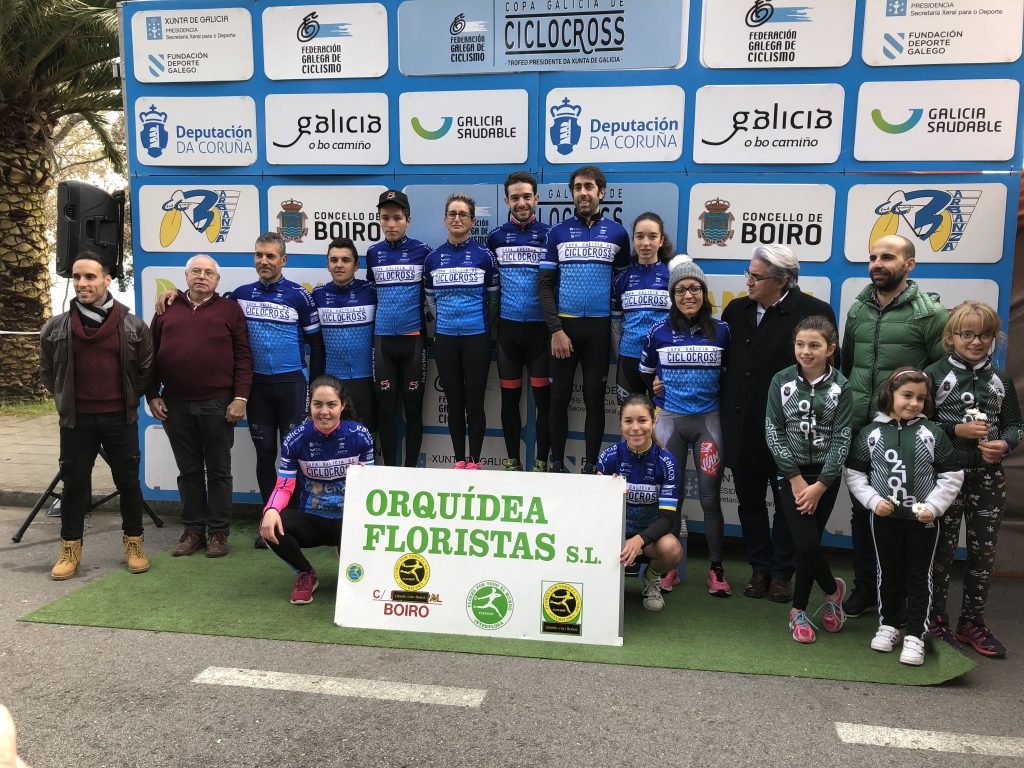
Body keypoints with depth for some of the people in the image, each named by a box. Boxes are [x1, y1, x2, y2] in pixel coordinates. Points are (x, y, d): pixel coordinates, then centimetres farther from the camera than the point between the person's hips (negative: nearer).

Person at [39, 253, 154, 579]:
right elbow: (47, 371, 13)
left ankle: (134, 543, 21)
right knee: (74, 483, 8)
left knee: (128, 481, 8)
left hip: (120, 419, -1)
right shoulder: (55, 328, -2)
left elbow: (146, 369, 7)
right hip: (76, 420, 1)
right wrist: (65, 400, 9)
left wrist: (130, 399, 6)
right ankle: (70, 549, 21)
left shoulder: (134, 326, -5)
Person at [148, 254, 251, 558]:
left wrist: (240, 398, -9)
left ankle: (219, 532, 15)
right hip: (176, 406, 3)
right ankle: (193, 530, 21)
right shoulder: (167, 309, 12)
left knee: (218, 470, 6)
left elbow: (243, 356, -2)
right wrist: (153, 395, 5)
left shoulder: (229, 309, 4)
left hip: (218, 405, -3)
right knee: (189, 471, 11)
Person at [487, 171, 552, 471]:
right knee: (509, 398, 8)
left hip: (540, 327, -2)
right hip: (507, 327, 2)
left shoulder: (549, 235, 1)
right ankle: (512, 461, 20)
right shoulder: (495, 237, 7)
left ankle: (541, 463, 12)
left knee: (543, 398, 1)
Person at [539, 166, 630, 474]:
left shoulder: (617, 233, 5)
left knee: (595, 397, 6)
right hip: (564, 326, 0)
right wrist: (556, 330, -9)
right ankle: (557, 463, 17)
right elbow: (545, 285, 0)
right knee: (559, 396, 4)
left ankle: (590, 466, 15)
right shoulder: (558, 232, 3)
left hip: (600, 327, 0)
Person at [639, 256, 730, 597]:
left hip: (708, 420, 0)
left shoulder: (721, 331, 1)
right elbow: (644, 372, 17)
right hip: (670, 420, 1)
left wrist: (722, 393, 3)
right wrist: (654, 388, 5)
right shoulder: (659, 332, 1)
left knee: (710, 498, 0)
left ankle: (716, 569, 12)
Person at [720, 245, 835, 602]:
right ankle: (759, 568, 28)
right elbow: (722, 361, 10)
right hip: (743, 428, 5)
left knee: (787, 502, 11)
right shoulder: (736, 310, 6)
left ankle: (781, 573, 23)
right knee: (749, 501, 14)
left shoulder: (815, 312, -10)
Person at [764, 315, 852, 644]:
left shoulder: (840, 386, -4)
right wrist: (796, 478, -10)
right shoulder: (781, 381, -3)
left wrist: (820, 484, -12)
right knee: (807, 543, -9)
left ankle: (798, 610, 21)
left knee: (808, 544, 2)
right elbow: (773, 431, -5)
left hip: (826, 475, 0)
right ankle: (832, 588, 19)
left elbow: (842, 438, -6)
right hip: (791, 473, 0)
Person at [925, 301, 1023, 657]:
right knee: (943, 547, 4)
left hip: (989, 476, 4)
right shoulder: (935, 374, -5)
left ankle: (972, 621, 24)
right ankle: (936, 618, 17)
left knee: (984, 550, 10)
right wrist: (956, 430, -18)